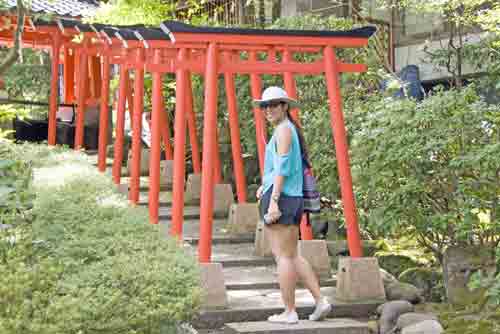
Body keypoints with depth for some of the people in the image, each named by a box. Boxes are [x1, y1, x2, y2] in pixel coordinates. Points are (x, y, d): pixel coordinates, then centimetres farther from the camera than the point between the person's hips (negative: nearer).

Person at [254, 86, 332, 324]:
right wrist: (265, 185, 17)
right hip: (294, 197, 10)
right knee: (292, 256, 14)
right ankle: (320, 301, 10)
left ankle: (289, 312, 1)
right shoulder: (291, 129, 20)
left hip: (280, 197, -10)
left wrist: (273, 200, -20)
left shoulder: (283, 129, -8)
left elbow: (283, 166, -16)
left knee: (283, 256, -4)